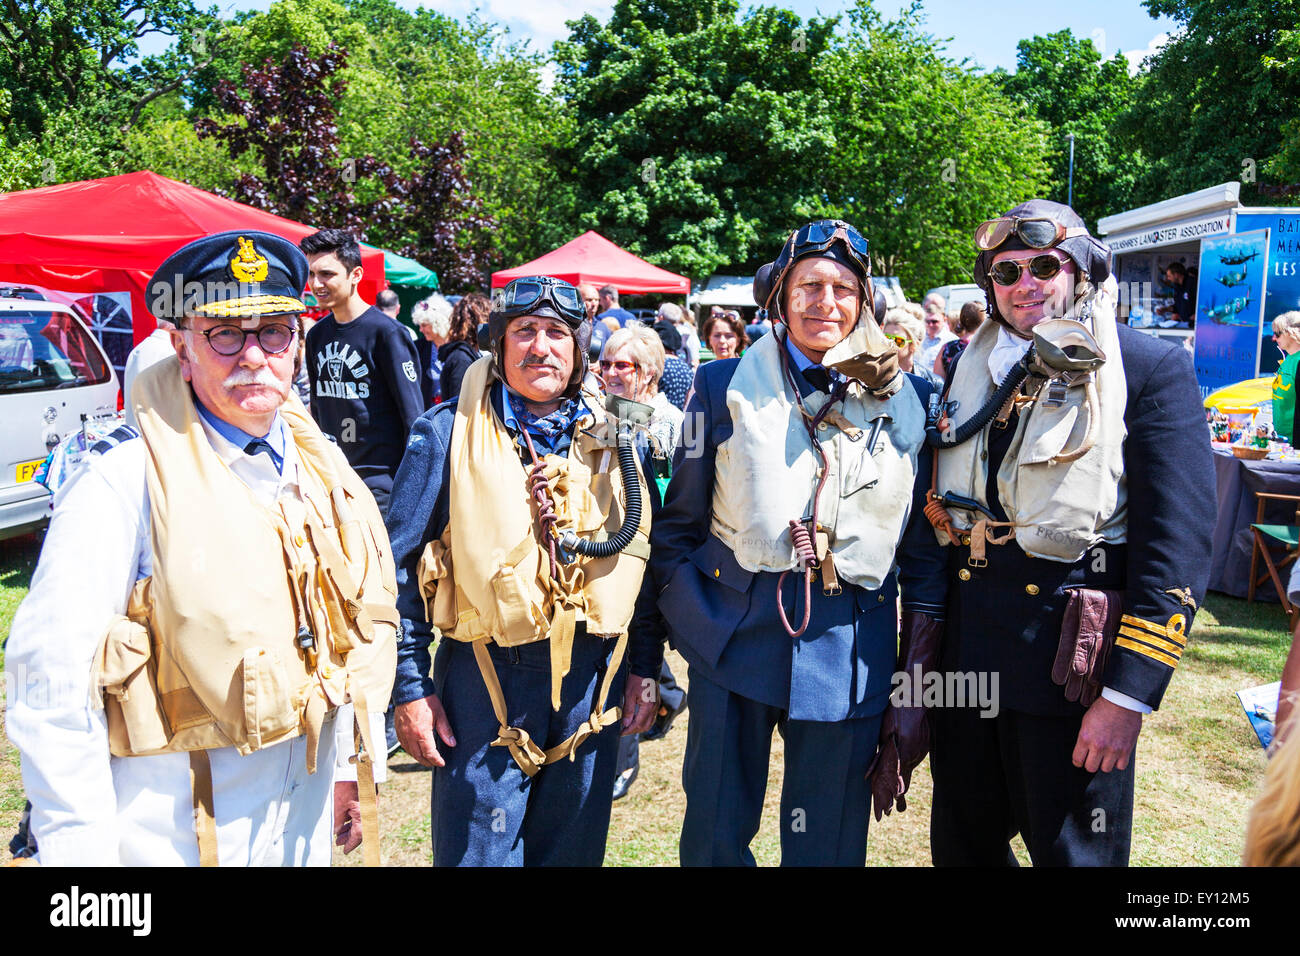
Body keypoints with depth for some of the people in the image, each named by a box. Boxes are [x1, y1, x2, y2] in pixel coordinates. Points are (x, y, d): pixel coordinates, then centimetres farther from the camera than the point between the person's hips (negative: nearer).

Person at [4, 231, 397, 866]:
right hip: (174, 831, -5)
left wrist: (353, 767, 12)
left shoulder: (321, 468, 1)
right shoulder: (125, 484, -18)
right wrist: (81, 853, -16)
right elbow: (52, 685, -18)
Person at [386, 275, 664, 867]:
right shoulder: (450, 431, -3)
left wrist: (645, 668, 8)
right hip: (484, 679, -3)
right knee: (478, 851, 7)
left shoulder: (611, 441, 7)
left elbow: (640, 556, 12)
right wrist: (410, 686, -6)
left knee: (574, 849, 17)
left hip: (593, 681, 3)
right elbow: (401, 565, -3)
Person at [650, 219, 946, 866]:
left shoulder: (908, 400, 5)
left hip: (852, 651, 1)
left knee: (829, 844, 11)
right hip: (733, 635, 0)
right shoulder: (724, 386, 2)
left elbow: (925, 550, 7)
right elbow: (678, 525, 6)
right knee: (715, 835, 9)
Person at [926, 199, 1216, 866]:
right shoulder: (968, 367, 8)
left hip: (1071, 651, -4)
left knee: (1072, 850, 12)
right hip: (967, 647, 5)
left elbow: (1177, 547, -11)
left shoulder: (1152, 368, -6)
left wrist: (1128, 696, -15)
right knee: (961, 842, 18)